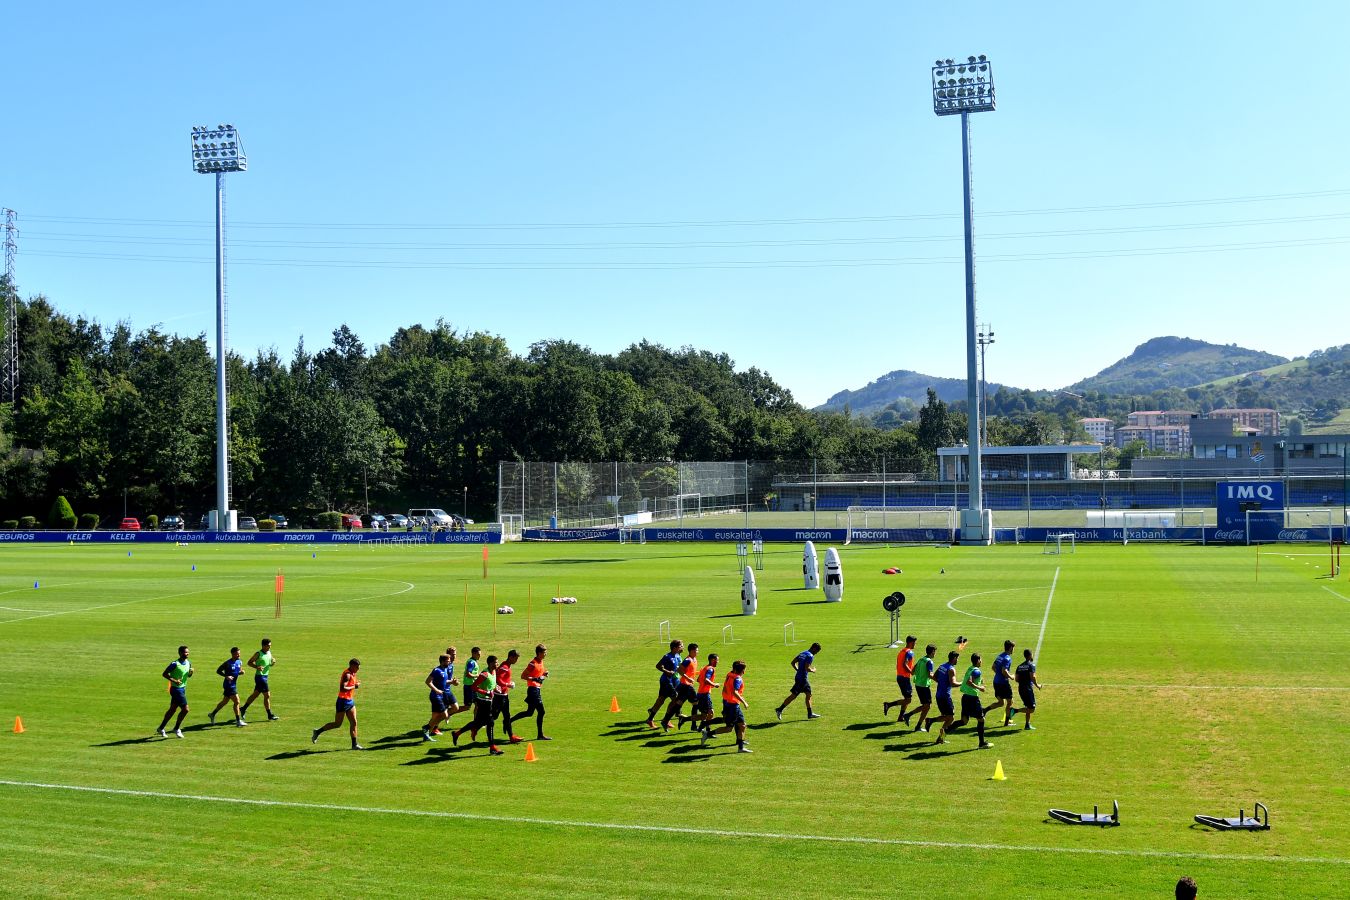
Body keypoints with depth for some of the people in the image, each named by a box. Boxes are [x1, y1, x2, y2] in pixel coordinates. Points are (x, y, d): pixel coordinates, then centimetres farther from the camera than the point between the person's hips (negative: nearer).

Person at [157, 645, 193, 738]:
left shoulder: (188, 663, 7)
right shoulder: (175, 664, -17)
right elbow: (164, 674, -14)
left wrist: (191, 673, -4)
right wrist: (174, 680, -24)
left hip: (183, 689, 8)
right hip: (176, 689, -8)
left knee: (172, 709, 14)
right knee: (185, 709, -11)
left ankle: (161, 728, 26)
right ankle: (176, 729, 5)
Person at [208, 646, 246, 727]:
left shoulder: (240, 662, 4)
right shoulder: (228, 663, -16)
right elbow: (218, 670, -10)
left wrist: (241, 672, -6)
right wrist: (226, 676, -24)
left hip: (233, 684, 8)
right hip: (228, 685, -8)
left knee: (225, 701, 21)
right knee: (237, 702, -11)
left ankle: (212, 714, 39)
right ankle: (238, 721, -4)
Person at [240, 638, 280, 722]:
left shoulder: (269, 653, 9)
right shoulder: (258, 654, -13)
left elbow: (270, 664, 19)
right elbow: (249, 662, -9)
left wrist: (273, 662, -4)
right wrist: (257, 667, -25)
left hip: (265, 676, 8)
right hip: (260, 676, -8)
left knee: (255, 694, 18)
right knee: (267, 695, -7)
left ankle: (243, 708, 33)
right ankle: (270, 715, -1)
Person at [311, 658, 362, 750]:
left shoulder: (351, 673, 10)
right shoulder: (347, 675, -19)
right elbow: (342, 689, -29)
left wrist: (355, 684, 7)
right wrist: (354, 687, -21)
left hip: (350, 701, 9)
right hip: (343, 701, -9)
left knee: (354, 722, 4)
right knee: (337, 724, 0)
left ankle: (354, 744, 5)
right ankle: (317, 732, 16)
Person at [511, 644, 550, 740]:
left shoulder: (541, 662, 12)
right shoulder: (533, 664, -15)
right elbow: (523, 675, -17)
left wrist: (544, 674, 6)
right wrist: (535, 679, -27)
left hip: (537, 689, 10)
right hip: (533, 689, -10)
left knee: (529, 712, 12)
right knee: (541, 712, -8)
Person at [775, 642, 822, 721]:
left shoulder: (803, 653, 12)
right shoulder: (810, 656, -15)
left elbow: (793, 662, 15)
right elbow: (807, 668, -24)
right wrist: (813, 670, -6)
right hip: (802, 679, -10)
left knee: (808, 694, 14)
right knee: (793, 695, -3)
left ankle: (810, 713, 18)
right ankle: (779, 710, 2)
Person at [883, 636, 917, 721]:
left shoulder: (902, 651, 16)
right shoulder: (909, 652, -13)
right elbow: (904, 664, -26)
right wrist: (911, 672, -16)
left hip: (899, 676, 10)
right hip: (905, 678, -10)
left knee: (907, 698, 18)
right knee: (908, 700, -5)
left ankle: (901, 717, 18)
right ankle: (889, 704, -12)